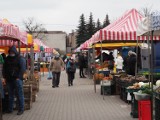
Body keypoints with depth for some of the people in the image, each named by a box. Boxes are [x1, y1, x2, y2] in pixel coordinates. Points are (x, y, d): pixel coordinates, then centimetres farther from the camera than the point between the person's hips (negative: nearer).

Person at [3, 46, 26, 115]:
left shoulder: (20, 58, -2)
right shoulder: (7, 59, 14)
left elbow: (23, 69, -8)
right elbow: (4, 68, 20)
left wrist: (18, 77, -13)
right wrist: (5, 77, 9)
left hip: (17, 79, -5)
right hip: (9, 79, 5)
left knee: (19, 95, -4)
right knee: (10, 95, 10)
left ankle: (21, 109, 1)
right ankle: (10, 109, 17)